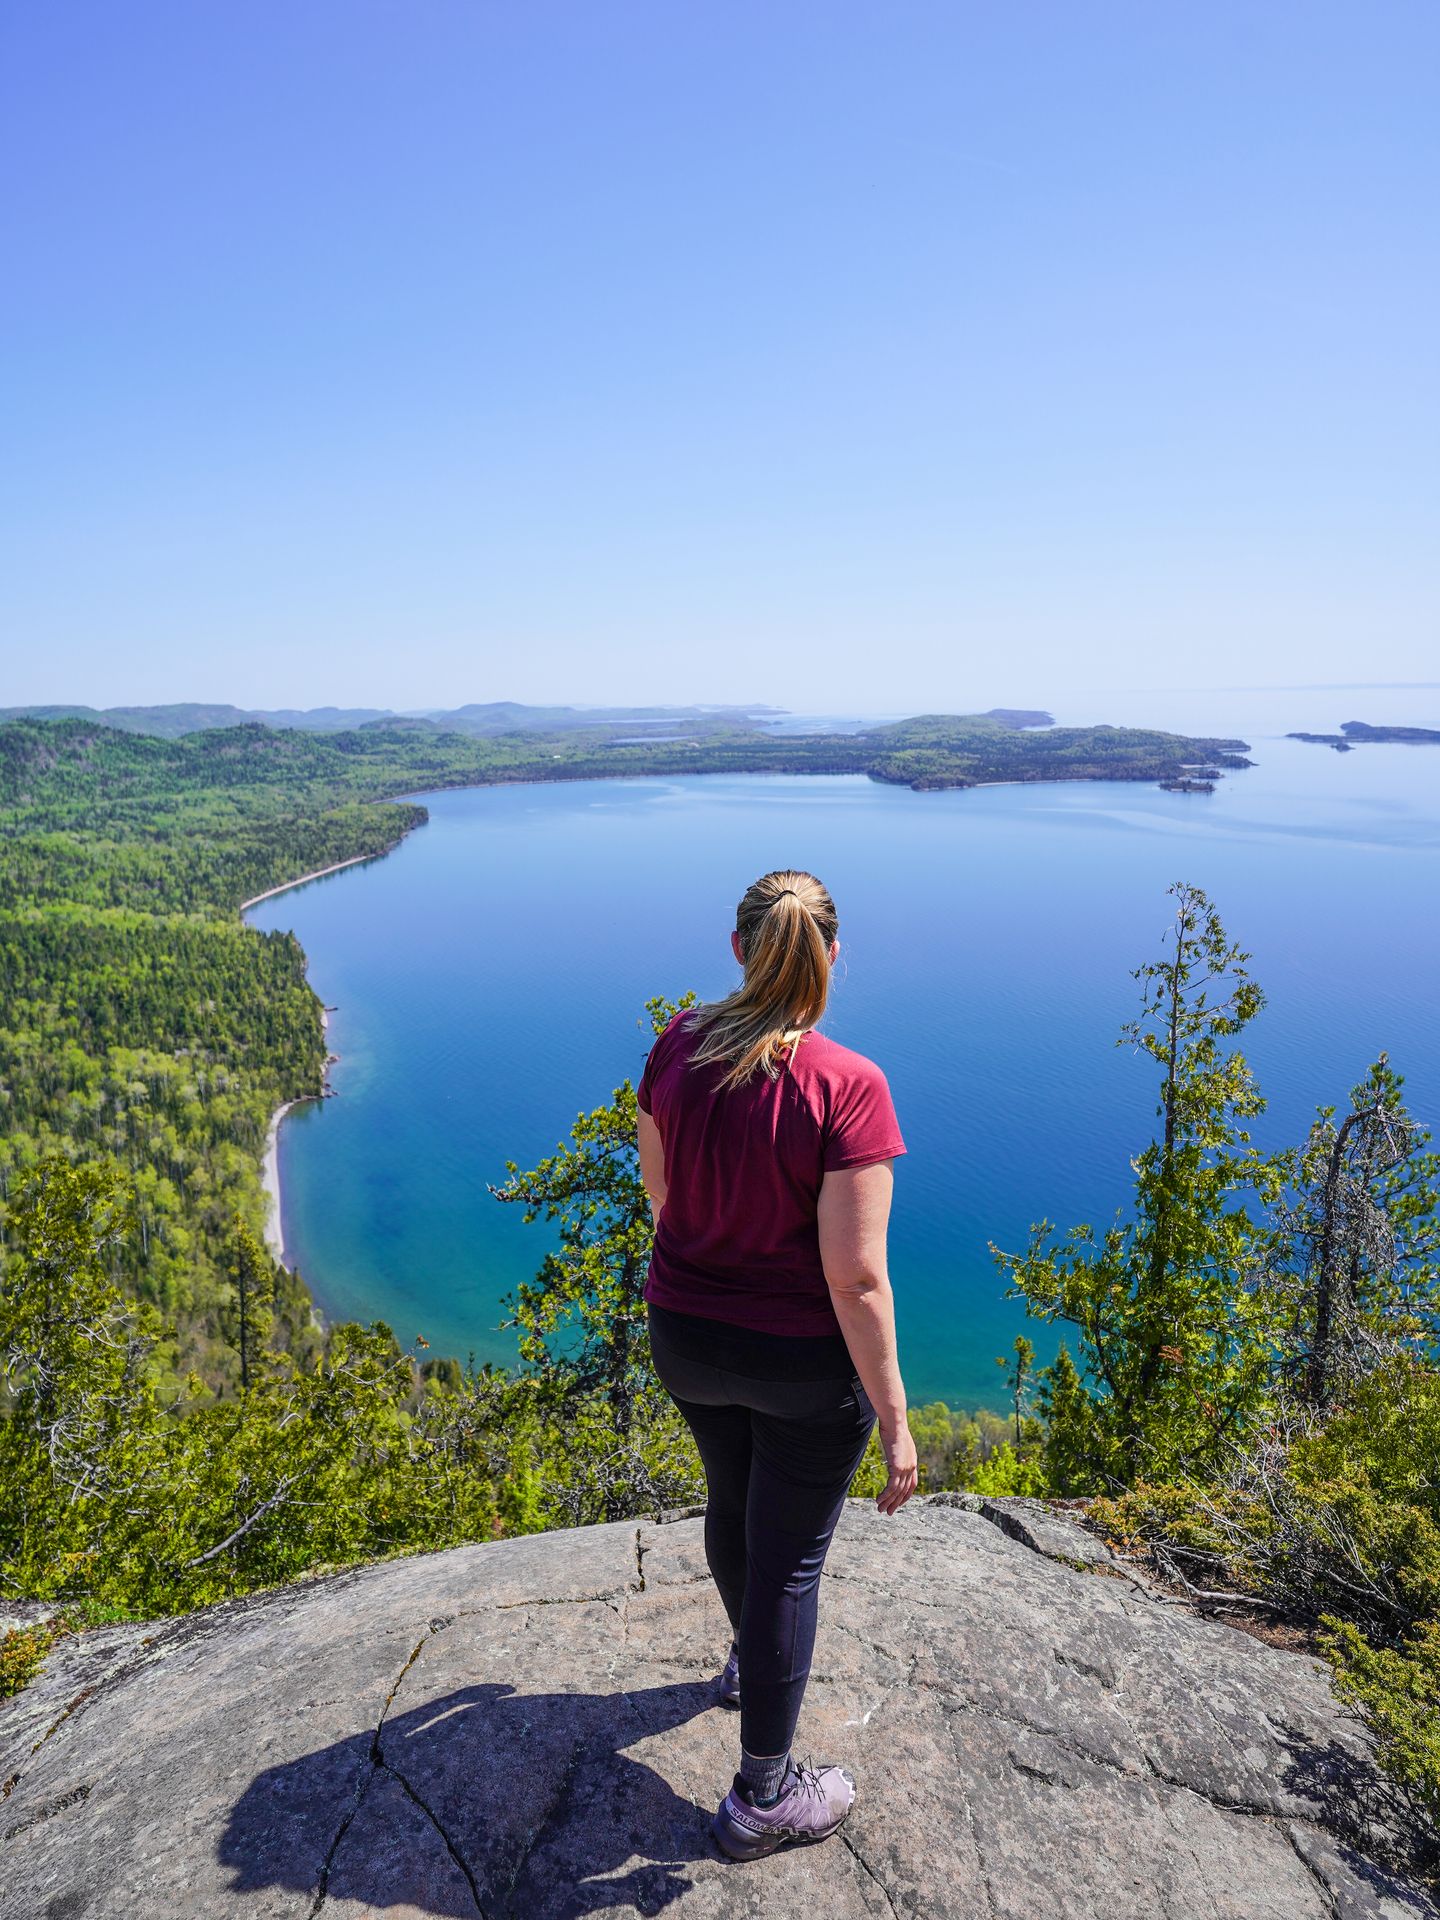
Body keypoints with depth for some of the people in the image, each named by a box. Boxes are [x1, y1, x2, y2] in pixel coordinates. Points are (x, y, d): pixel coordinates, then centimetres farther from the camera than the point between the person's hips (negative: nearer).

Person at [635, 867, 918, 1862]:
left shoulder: (678, 1047, -11)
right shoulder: (848, 1087, -25)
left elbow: (656, 1186, 4)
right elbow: (856, 1276, -24)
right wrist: (894, 1418, -12)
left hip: (686, 1336, 5)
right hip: (807, 1362, -5)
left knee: (734, 1502, 30)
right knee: (789, 1558, 14)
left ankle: (752, 1659, 59)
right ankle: (764, 1798, 33)